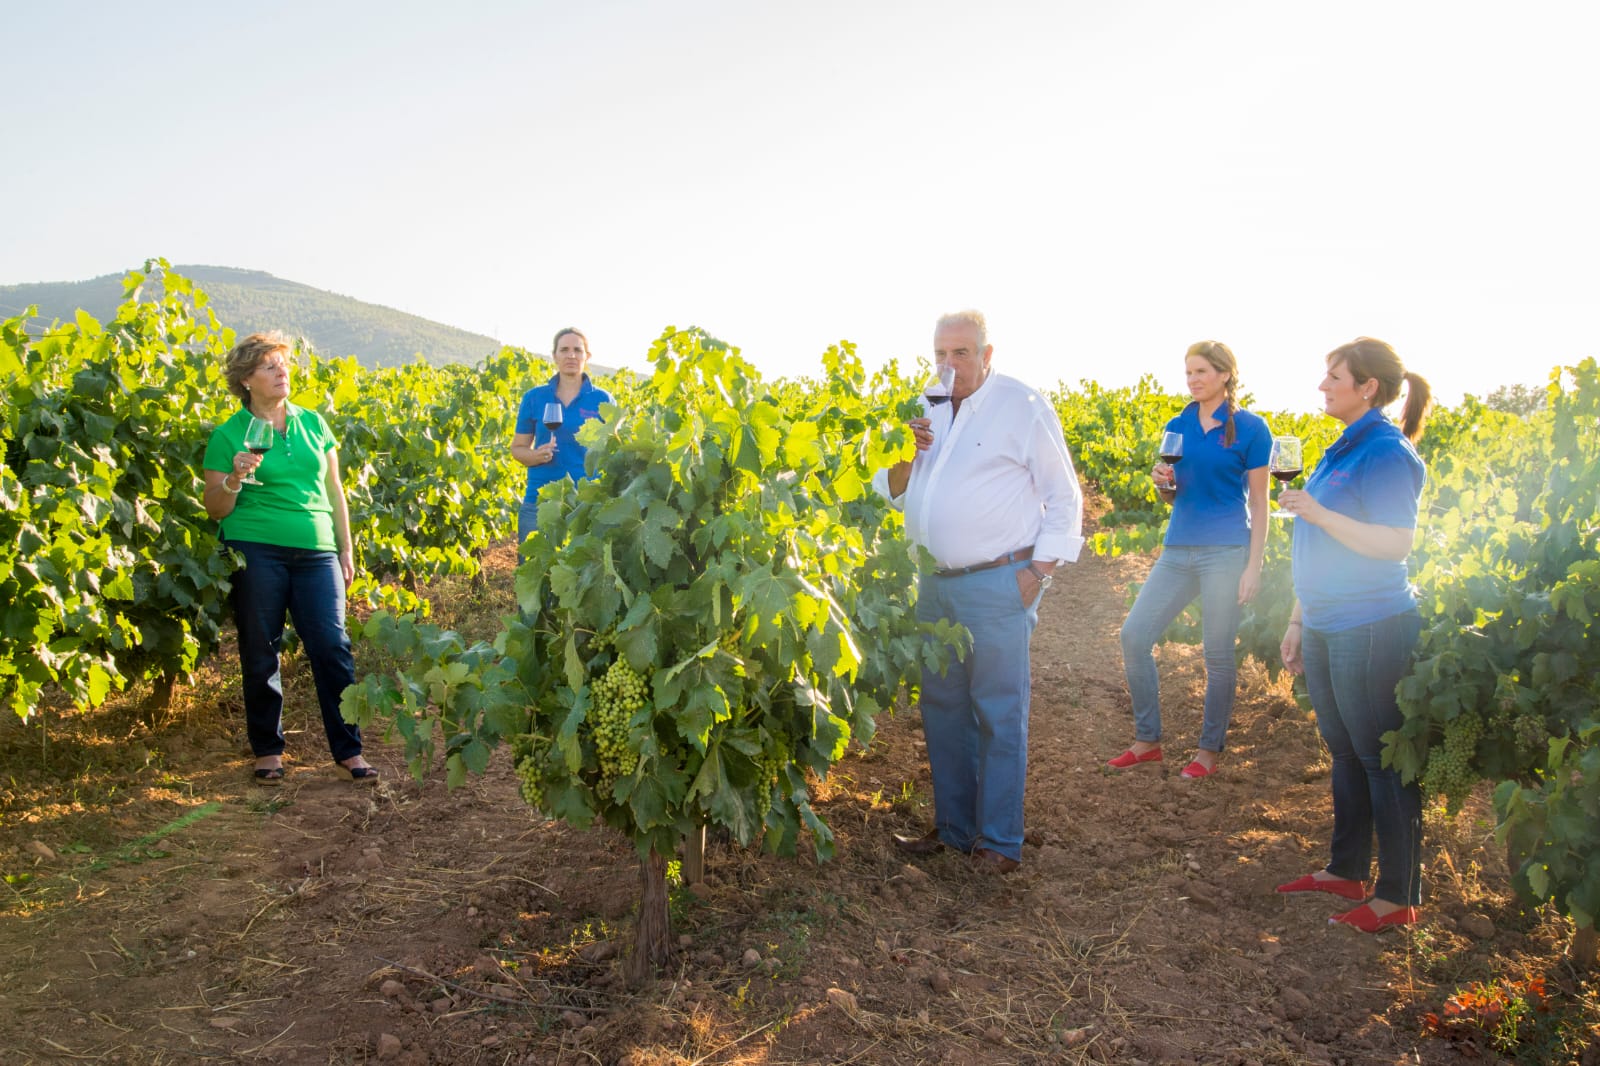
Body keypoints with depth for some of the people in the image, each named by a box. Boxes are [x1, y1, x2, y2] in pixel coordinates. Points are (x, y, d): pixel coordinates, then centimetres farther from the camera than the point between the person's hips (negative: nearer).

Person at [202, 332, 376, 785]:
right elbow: (216, 509, 3)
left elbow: (334, 491, 16)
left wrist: (346, 549, 12)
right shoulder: (228, 435, 3)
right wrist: (235, 478, -17)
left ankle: (350, 750, 5)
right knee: (261, 653, 5)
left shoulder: (313, 424, 12)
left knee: (332, 647, -3)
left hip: (315, 553, 2)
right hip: (256, 552, -2)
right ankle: (268, 749, 21)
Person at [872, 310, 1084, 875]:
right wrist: (905, 455, -3)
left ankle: (1000, 841, 10)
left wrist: (1039, 571, -11)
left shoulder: (1023, 407, -5)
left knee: (999, 713, -1)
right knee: (942, 707, 12)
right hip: (935, 583, 7)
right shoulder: (927, 410, 12)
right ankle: (953, 826, 26)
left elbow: (1064, 498, -3)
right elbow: (891, 493, 17)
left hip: (998, 584, -6)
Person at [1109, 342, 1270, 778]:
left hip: (1226, 552, -5)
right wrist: (1162, 482, -5)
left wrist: (1254, 566, -8)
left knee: (1218, 655, 2)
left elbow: (1258, 503, -3)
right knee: (1134, 635, -1)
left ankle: (1209, 751, 19)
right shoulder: (1177, 427, 11)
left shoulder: (1250, 429, -3)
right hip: (1178, 550, 5)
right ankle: (1148, 740, 13)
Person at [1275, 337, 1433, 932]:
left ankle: (1398, 896, 11)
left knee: (1382, 760, 0)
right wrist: (1298, 621, 19)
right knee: (1344, 751, 16)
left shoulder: (1386, 452, -13)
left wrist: (1316, 512, -23)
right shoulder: (1343, 449, 15)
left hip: (1371, 631, -9)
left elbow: (1396, 543, -22)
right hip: (1328, 628, 9)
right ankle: (1346, 871, 29)